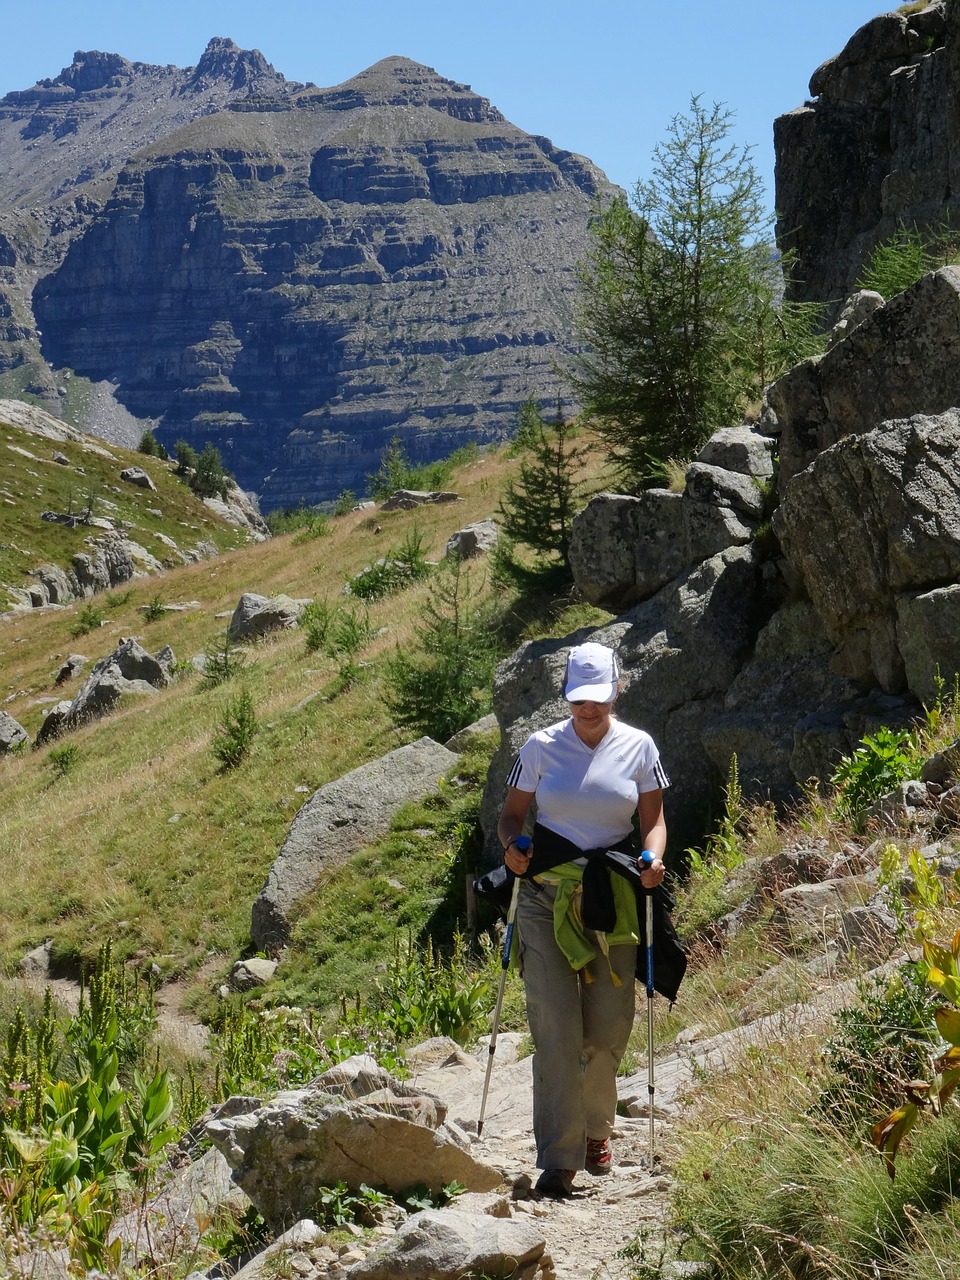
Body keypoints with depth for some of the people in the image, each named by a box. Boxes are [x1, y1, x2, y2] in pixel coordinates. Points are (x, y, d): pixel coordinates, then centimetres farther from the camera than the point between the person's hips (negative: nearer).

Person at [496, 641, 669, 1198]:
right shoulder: (540, 747, 4)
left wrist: (654, 858, -14)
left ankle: (595, 1128, 30)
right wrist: (512, 846, -12)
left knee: (608, 1028, 3)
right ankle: (559, 1159, -7)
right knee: (555, 1028, -9)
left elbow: (654, 819, 7)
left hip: (613, 900, 1)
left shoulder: (638, 746, 5)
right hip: (546, 898, -1)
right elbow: (512, 813, 9)